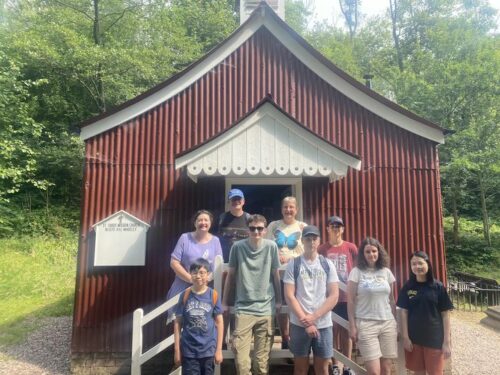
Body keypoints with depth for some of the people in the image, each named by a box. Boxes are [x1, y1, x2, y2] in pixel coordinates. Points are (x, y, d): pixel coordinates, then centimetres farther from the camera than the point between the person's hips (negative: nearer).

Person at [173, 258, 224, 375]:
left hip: (208, 350, 0)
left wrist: (219, 349, -1)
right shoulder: (185, 295, -4)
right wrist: (177, 349, -1)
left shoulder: (213, 295, -5)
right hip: (188, 350, 0)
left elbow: (219, 322, -1)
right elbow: (178, 323, 0)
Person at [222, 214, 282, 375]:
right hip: (243, 309, 0)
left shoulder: (271, 246, -3)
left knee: (262, 358, 8)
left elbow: (275, 275, 6)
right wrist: (224, 302, 9)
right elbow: (231, 275, 5)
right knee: (240, 356, -4)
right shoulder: (237, 246, -3)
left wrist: (279, 300, 9)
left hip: (266, 309, 1)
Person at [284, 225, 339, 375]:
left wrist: (314, 317, -10)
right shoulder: (293, 264, -2)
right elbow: (289, 296, -6)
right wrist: (306, 322, -10)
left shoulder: (327, 264, 3)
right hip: (299, 324, -1)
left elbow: (334, 296, -1)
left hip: (323, 324, 2)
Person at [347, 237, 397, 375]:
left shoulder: (386, 272, 8)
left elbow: (391, 300, 14)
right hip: (365, 324, -4)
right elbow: (350, 301, -5)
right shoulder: (356, 272, -4)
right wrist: (352, 326, -8)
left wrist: (396, 323, 12)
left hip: (388, 323, 4)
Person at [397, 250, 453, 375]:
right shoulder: (407, 287, -2)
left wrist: (447, 341, -5)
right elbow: (404, 312, 0)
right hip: (413, 338, 1)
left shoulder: (438, 286, -5)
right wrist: (405, 337, -4)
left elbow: (445, 315, -3)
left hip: (434, 338, -1)